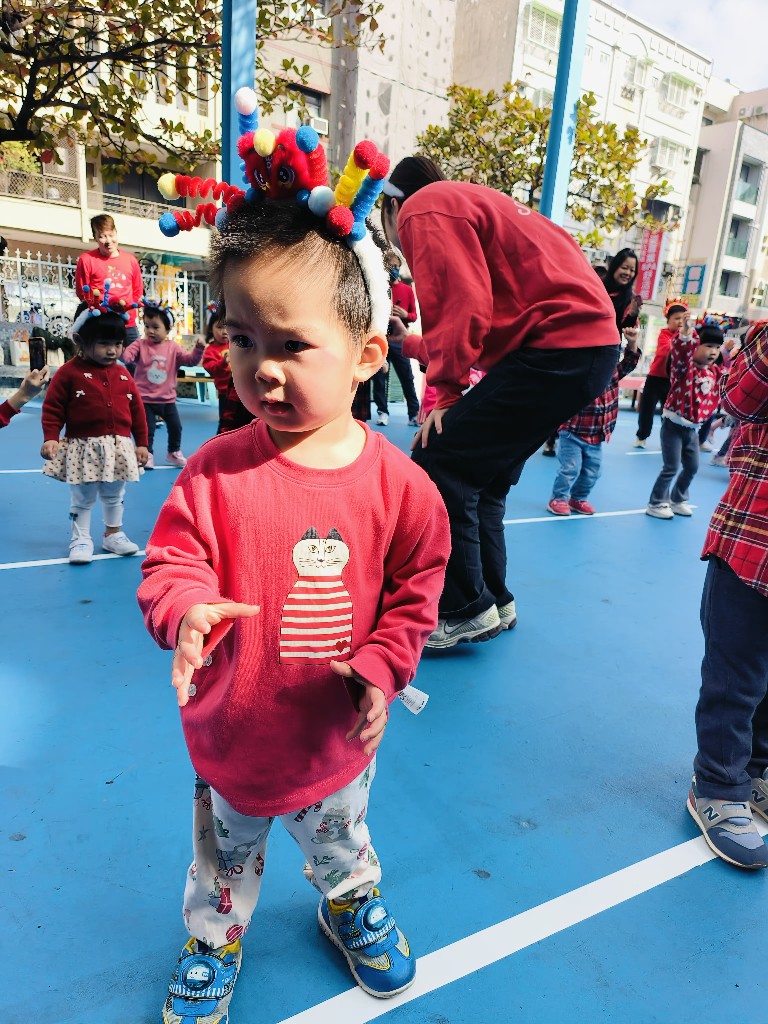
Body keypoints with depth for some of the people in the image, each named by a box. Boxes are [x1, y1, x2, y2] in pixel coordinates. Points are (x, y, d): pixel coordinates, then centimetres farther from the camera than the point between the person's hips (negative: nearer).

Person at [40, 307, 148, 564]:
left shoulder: (123, 374, 6)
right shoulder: (69, 372, -7)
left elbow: (136, 410, 9)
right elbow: (52, 408, -6)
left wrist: (141, 443, 8)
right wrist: (50, 438, -15)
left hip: (119, 446, 4)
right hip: (83, 447, -4)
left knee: (114, 496, 16)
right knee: (82, 498, 6)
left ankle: (113, 535, 32)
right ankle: (80, 540, 19)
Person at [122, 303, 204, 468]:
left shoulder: (173, 347, 0)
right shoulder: (140, 345, -5)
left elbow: (190, 360, -4)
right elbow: (127, 354, -19)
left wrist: (198, 349, -20)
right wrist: (124, 355, -43)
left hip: (167, 398, 2)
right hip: (145, 399, -2)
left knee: (175, 426, 9)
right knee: (147, 429, 0)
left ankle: (174, 452, 30)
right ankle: (147, 454, 18)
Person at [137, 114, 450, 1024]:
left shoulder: (395, 483, -18)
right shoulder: (217, 471, -19)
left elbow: (414, 591, -6)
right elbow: (172, 560, -14)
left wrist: (380, 668, -16)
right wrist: (185, 610, -35)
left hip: (337, 733, 0)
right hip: (230, 730, 0)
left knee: (340, 840, 31)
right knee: (224, 854, 28)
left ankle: (352, 908, 64)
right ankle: (213, 943, 59)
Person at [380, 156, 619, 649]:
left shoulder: (423, 210, -3)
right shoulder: (468, 201, 26)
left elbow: (461, 306, -16)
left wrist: (445, 392, -10)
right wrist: (410, 343, 29)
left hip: (558, 344, -10)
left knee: (439, 464, -8)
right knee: (482, 473, 15)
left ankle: (465, 611, 1)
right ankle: (494, 598, 24)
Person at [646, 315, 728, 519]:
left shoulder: (715, 372, 7)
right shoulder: (685, 366, -15)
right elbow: (681, 350, -35)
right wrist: (685, 334, -54)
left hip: (693, 427, 8)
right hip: (674, 424, -8)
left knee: (692, 467, 15)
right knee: (672, 468, -6)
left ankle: (677, 499, 33)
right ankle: (656, 503, 7)